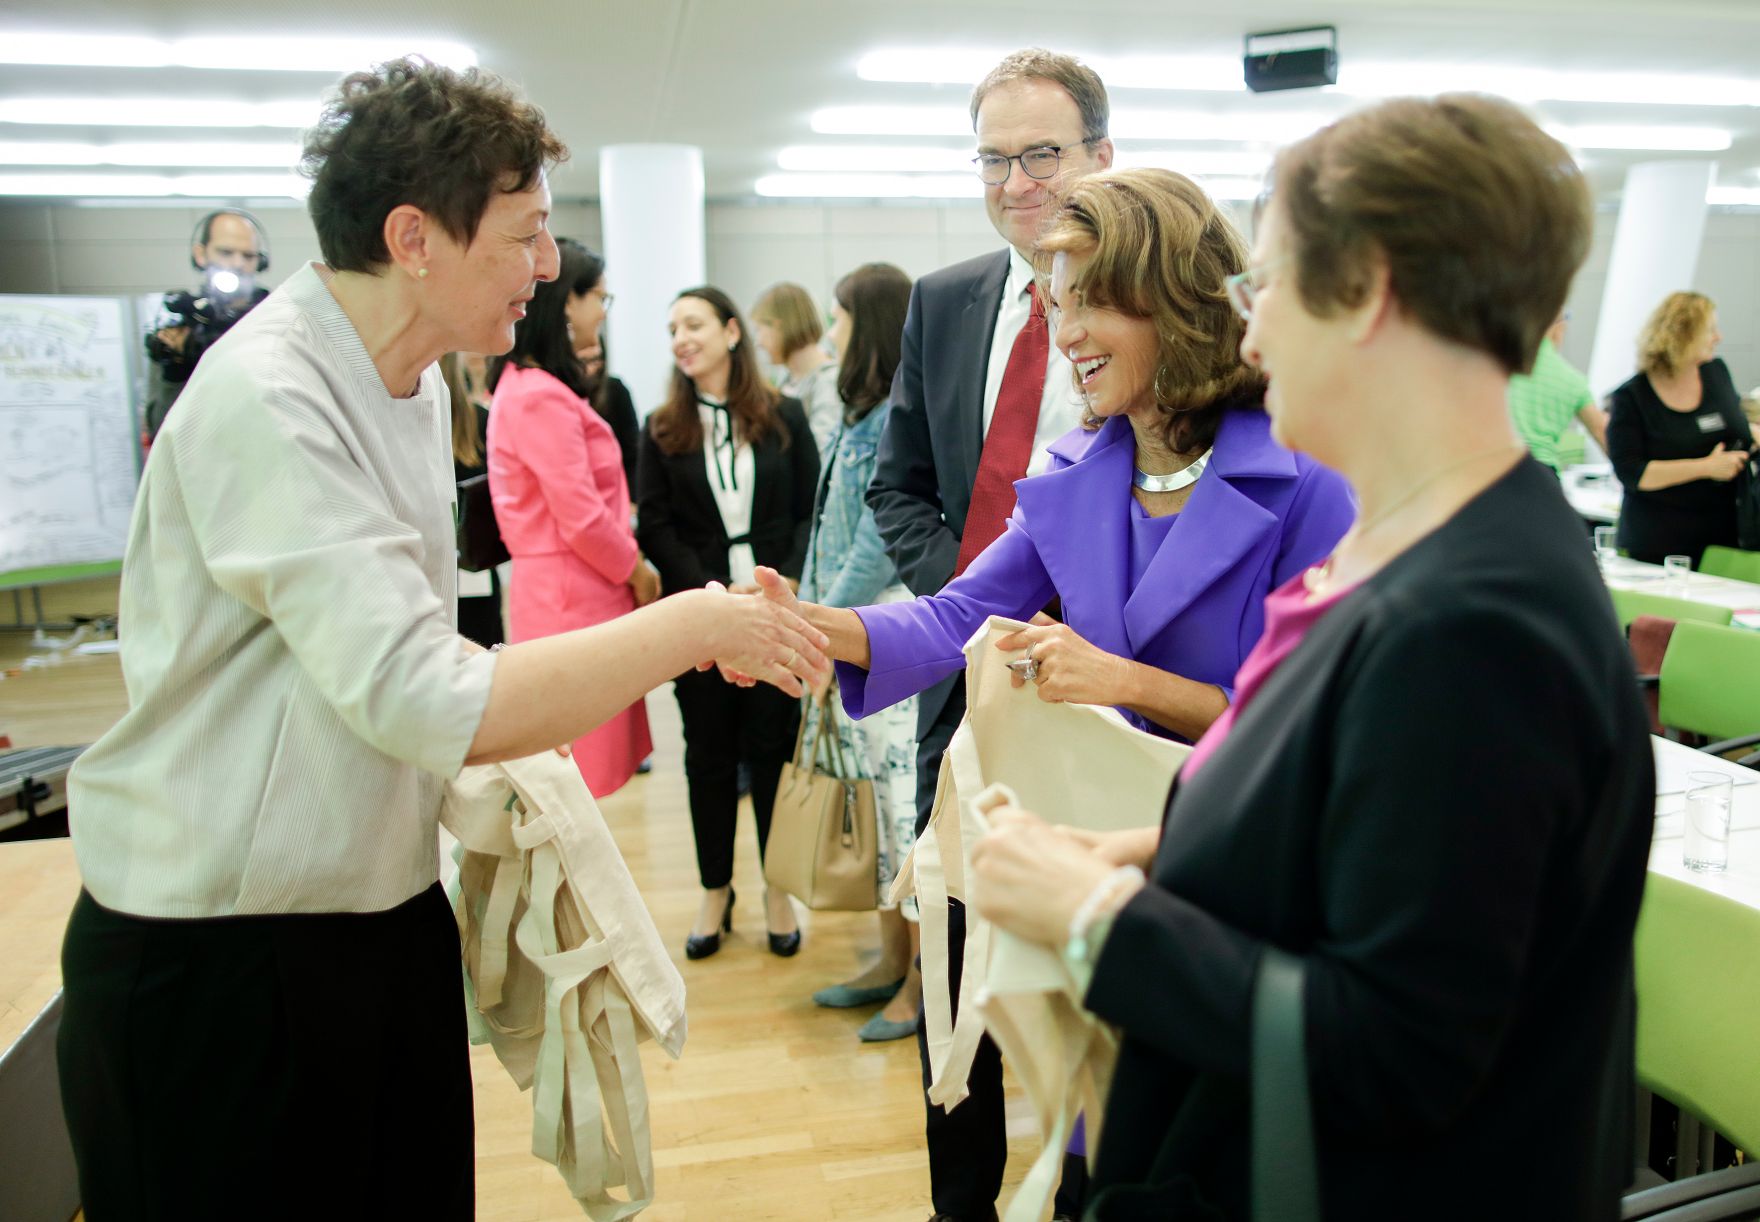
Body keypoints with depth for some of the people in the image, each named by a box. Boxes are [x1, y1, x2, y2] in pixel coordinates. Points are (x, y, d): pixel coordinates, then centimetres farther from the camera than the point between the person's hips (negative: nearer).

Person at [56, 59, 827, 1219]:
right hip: (220, 958, -8)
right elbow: (424, 705, -29)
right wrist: (697, 624, -23)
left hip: (389, 916, 8)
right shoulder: (265, 399, -22)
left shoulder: (412, 381, 8)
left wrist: (523, 694, 4)